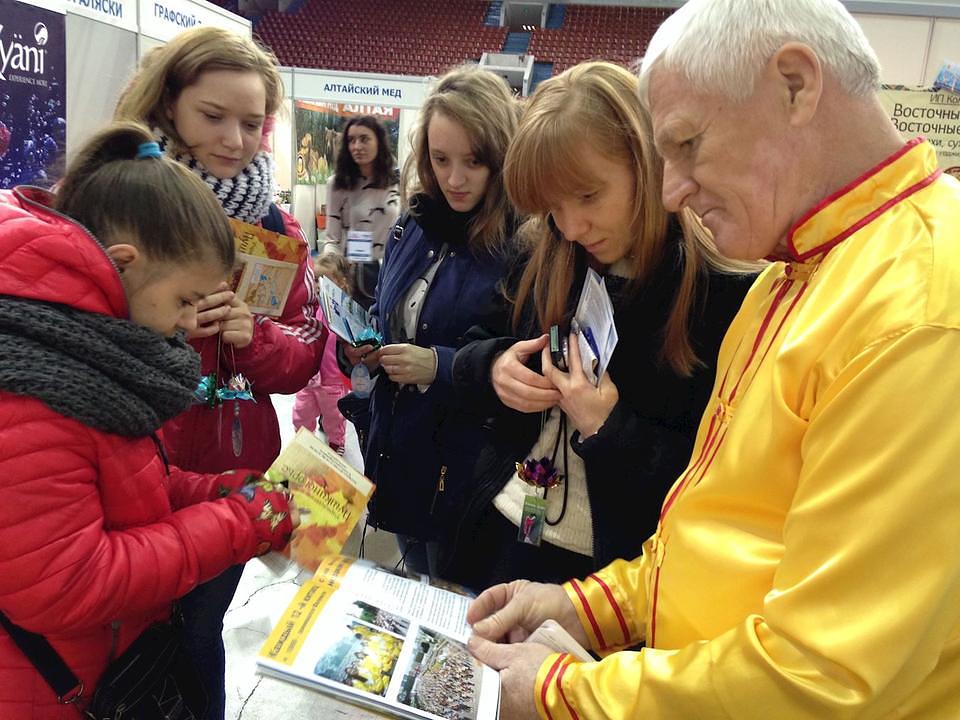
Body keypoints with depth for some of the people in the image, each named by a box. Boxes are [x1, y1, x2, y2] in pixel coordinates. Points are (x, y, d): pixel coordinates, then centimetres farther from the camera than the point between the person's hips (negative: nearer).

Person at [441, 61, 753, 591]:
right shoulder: (545, 256, -1)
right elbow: (476, 353, 10)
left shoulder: (725, 291, -20)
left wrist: (607, 429, -25)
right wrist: (493, 367, -11)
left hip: (615, 569, -5)